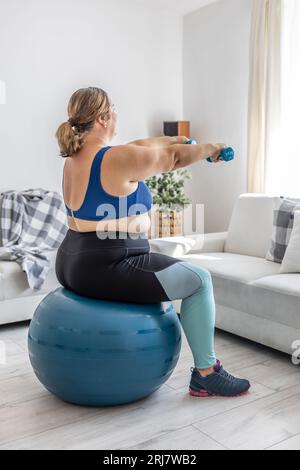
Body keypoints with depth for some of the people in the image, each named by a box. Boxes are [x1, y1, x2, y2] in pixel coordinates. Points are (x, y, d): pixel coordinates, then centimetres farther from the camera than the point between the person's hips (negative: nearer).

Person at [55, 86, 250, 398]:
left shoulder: (75, 157, 9)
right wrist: (210, 149, 13)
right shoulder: (117, 159, -18)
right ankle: (205, 374, 12)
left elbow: (137, 147, 21)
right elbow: (172, 158, -5)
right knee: (199, 280, 4)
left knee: (150, 268, 34)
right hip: (105, 270, -10)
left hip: (71, 266, 10)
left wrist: (175, 138, 31)